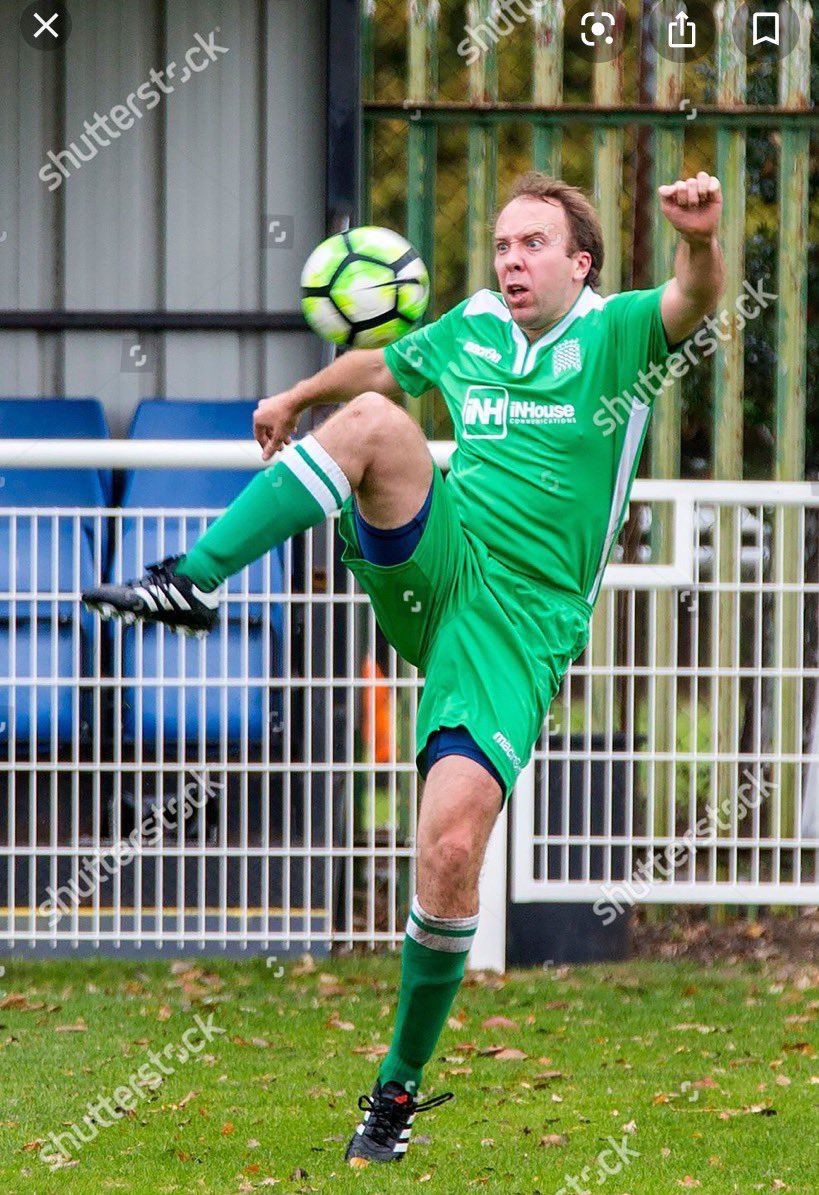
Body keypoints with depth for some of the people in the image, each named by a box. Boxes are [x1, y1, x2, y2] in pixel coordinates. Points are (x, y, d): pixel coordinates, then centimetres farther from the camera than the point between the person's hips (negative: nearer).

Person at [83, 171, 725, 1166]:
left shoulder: (616, 335, 1)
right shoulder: (468, 333, 16)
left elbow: (693, 302, -22)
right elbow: (374, 367, 38)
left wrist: (699, 243, -43)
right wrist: (298, 399, 50)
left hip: (519, 627, -3)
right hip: (434, 568, 3)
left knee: (451, 851, -16)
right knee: (374, 422, -25)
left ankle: (399, 1085, 4)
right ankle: (189, 583, -27)